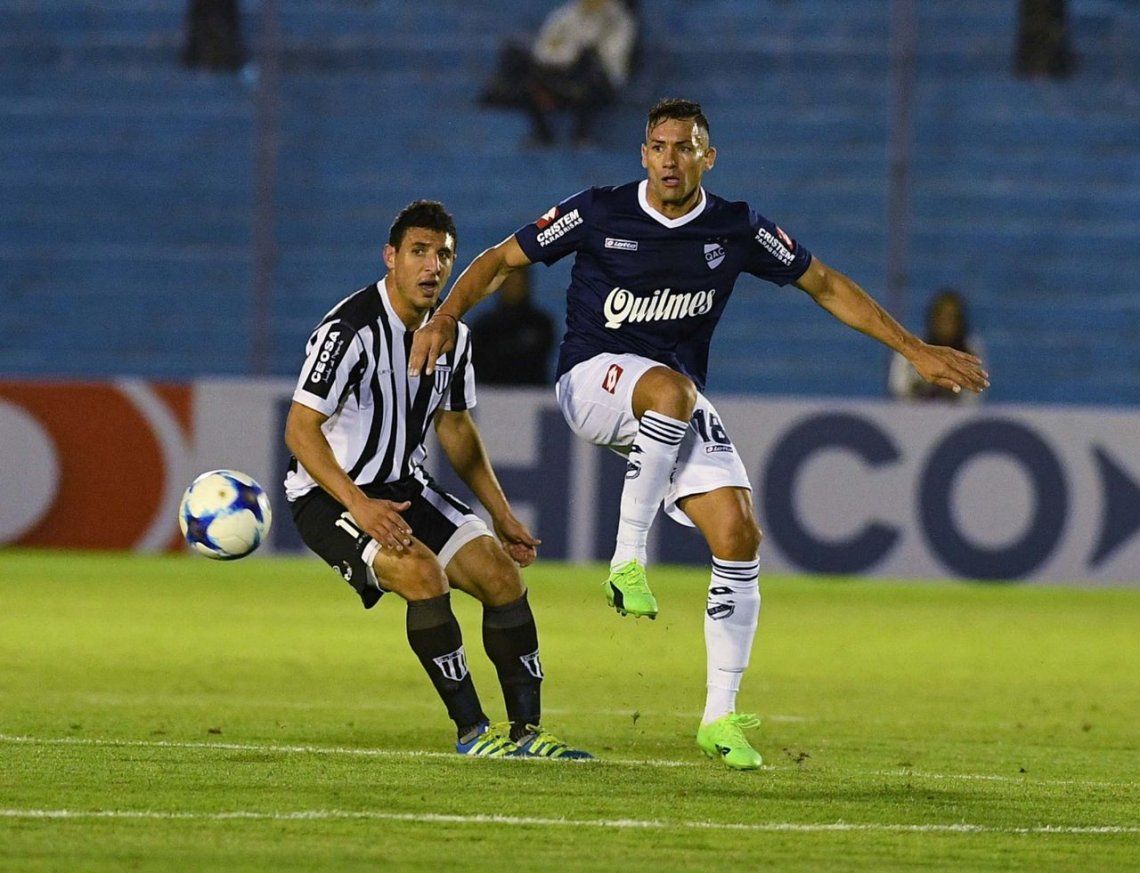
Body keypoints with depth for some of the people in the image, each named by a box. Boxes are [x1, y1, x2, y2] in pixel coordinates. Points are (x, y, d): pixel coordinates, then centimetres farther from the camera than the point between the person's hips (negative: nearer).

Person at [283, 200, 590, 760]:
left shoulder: (452, 335, 3)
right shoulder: (350, 330, -22)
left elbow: (454, 426, 18)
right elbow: (299, 429, -25)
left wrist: (502, 515, 15)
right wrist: (358, 504, -36)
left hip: (406, 489, 8)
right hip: (329, 496, -8)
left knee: (502, 573, -5)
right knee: (423, 571, -30)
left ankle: (527, 730, 3)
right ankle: (472, 732, -21)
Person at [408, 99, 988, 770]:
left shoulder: (736, 230, -1)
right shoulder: (599, 213, -8)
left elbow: (826, 286, 9)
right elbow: (502, 260, 0)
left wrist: (916, 351, 6)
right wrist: (447, 318, -18)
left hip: (678, 402, 4)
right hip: (593, 378, -4)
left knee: (738, 535, -13)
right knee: (670, 387, -40)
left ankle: (721, 717, -2)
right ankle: (628, 557, -27)